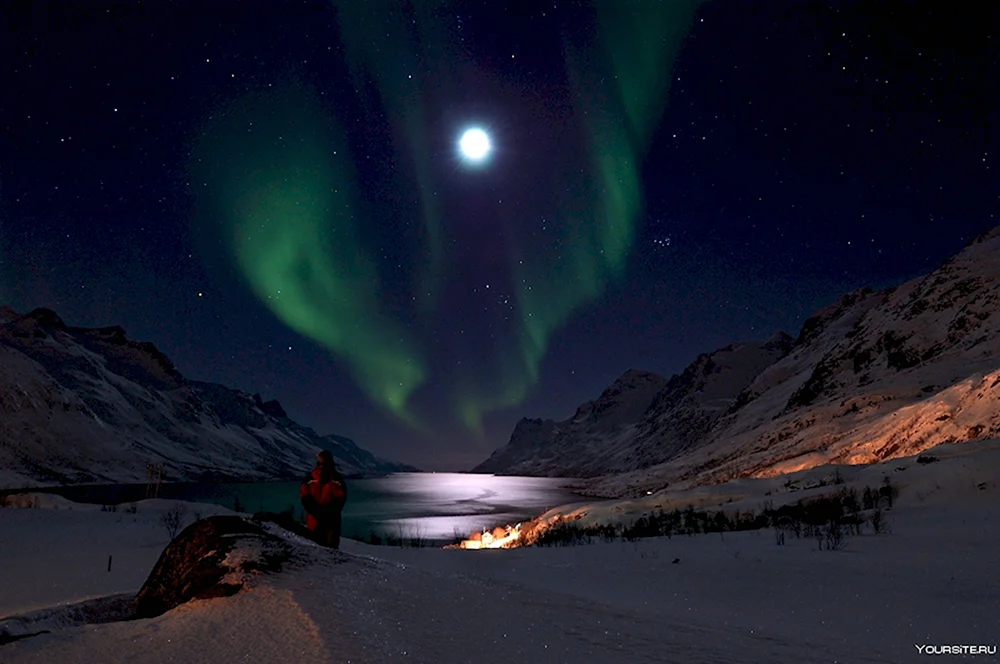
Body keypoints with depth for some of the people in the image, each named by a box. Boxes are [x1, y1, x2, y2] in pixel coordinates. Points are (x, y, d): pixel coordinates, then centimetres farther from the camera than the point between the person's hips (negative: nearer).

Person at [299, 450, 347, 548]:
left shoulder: (338, 479, -2)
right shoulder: (310, 479, 0)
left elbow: (340, 499, -3)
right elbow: (305, 498, -2)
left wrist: (328, 512, -16)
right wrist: (317, 512, -14)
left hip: (332, 520, -1)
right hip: (314, 520, 1)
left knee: (332, 547, -1)